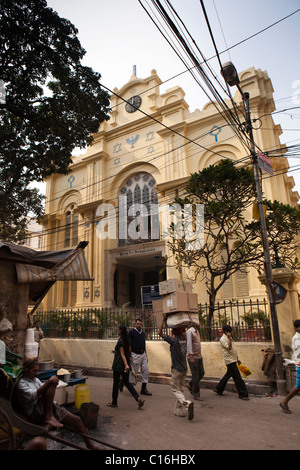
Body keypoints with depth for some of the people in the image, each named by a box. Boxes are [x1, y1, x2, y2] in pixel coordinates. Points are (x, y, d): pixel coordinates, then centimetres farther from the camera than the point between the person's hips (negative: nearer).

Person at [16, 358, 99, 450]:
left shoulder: (36, 380, 19)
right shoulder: (21, 383, -5)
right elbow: (33, 395, -22)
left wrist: (53, 384, -2)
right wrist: (49, 382, -29)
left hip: (49, 409, 8)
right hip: (35, 414, -8)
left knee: (76, 419, -1)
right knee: (51, 384, -27)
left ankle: (90, 446, 13)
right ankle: (49, 417, -27)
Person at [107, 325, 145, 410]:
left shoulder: (120, 341, -15)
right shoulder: (127, 340, 7)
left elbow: (122, 354, -21)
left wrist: (126, 365, -25)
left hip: (118, 365, -8)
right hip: (125, 364, 8)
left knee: (116, 383, 8)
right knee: (127, 382, 12)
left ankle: (114, 402, 22)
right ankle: (138, 399, -2)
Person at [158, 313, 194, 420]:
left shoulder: (174, 340, -20)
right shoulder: (184, 338, -2)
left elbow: (160, 333, -17)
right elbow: (183, 330, 19)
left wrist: (164, 320, -14)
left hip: (176, 369, -7)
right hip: (184, 368, 7)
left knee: (176, 390, 3)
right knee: (180, 389, 17)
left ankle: (187, 403, -18)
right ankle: (180, 411, 22)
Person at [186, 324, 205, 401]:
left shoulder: (197, 331, 13)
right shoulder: (189, 331, -15)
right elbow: (189, 344, -20)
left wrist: (200, 355, 17)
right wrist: (191, 357, -22)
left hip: (199, 357, 9)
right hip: (193, 357, -9)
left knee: (201, 373, 13)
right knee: (195, 376, 0)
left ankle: (190, 385, 32)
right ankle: (196, 395, 13)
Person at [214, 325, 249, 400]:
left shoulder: (228, 338, 16)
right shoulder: (223, 339, -14)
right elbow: (229, 347, -27)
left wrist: (237, 359, 22)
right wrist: (230, 338, -29)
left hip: (233, 361, 10)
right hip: (230, 361, -10)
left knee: (228, 375, 17)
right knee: (237, 378, -5)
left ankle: (218, 389, 26)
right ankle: (243, 394, 3)